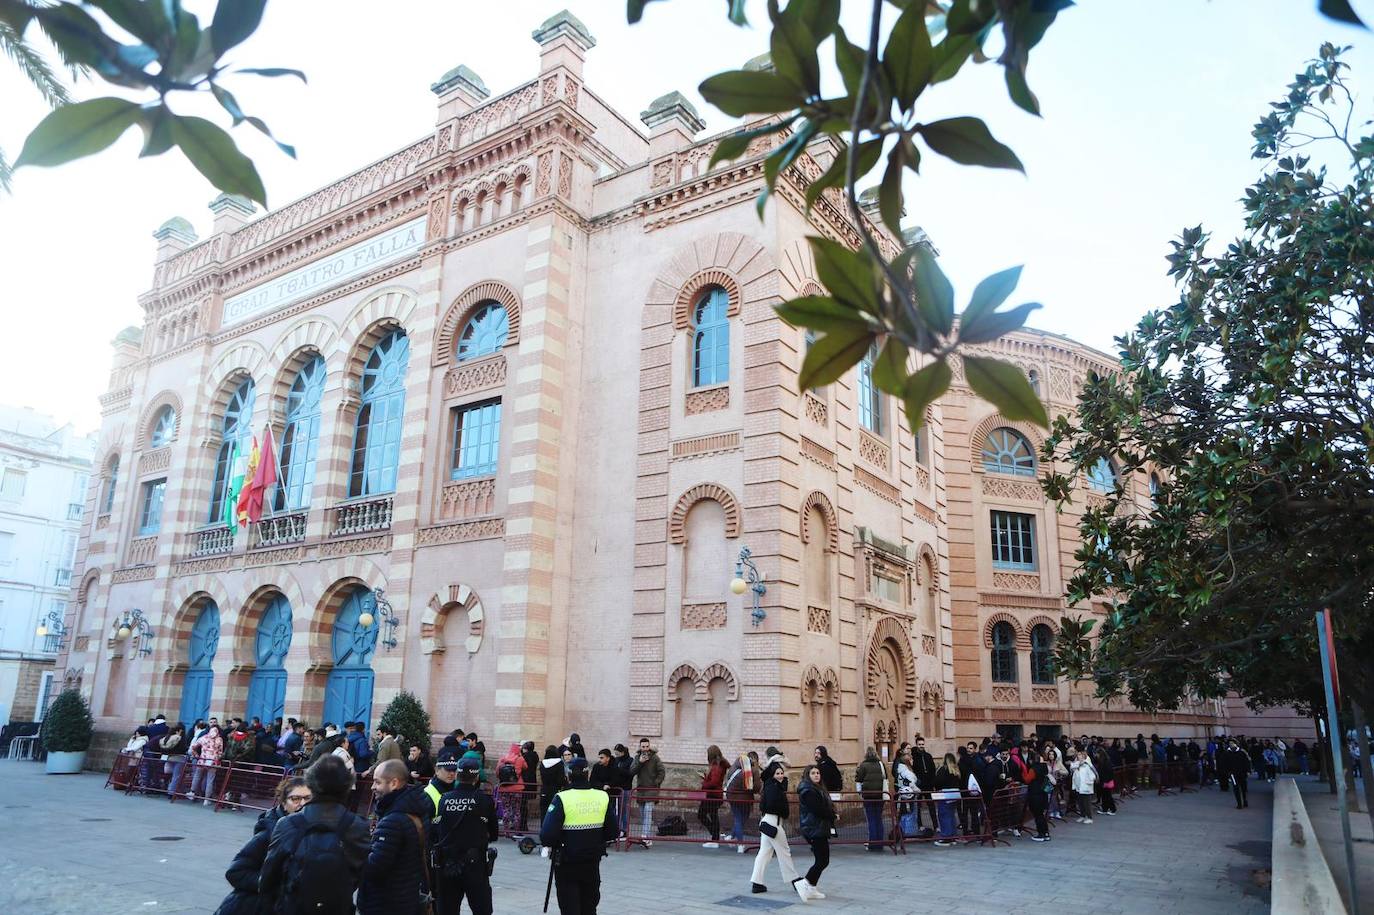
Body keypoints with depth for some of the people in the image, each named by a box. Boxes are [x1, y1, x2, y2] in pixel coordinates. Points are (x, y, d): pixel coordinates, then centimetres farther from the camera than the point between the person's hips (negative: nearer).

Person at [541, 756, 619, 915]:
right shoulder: (603, 797, -7)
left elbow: (547, 836, -22)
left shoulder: (562, 798, -18)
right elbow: (613, 832, 1)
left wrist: (552, 843, -1)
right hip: (593, 864, 4)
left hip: (567, 866, -4)